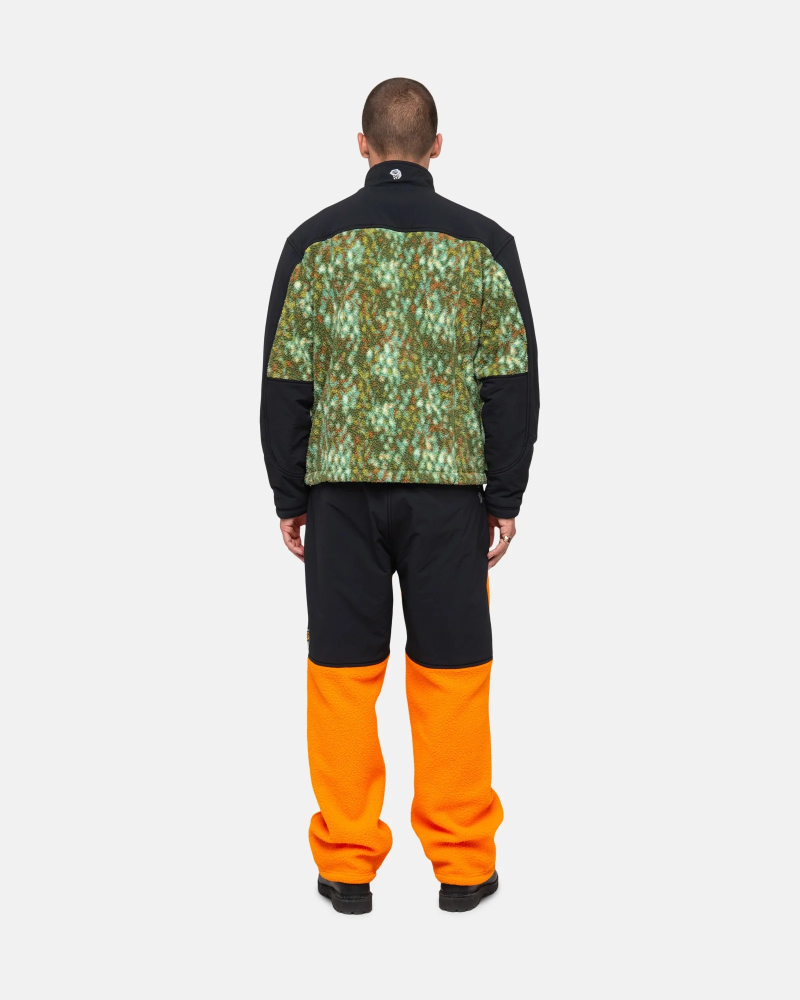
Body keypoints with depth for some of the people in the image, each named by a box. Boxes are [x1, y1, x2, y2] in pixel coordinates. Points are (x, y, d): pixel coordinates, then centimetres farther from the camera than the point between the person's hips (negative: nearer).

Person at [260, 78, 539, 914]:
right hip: (449, 490, 0)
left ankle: (347, 865, 13)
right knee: (451, 673, 7)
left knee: (342, 673, 7)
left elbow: (285, 382, 2)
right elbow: (513, 382, 1)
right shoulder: (484, 244, 2)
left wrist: (288, 495, 9)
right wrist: (506, 497, 7)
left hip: (341, 487, 0)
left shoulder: (314, 242, 2)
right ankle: (461, 862, 14)